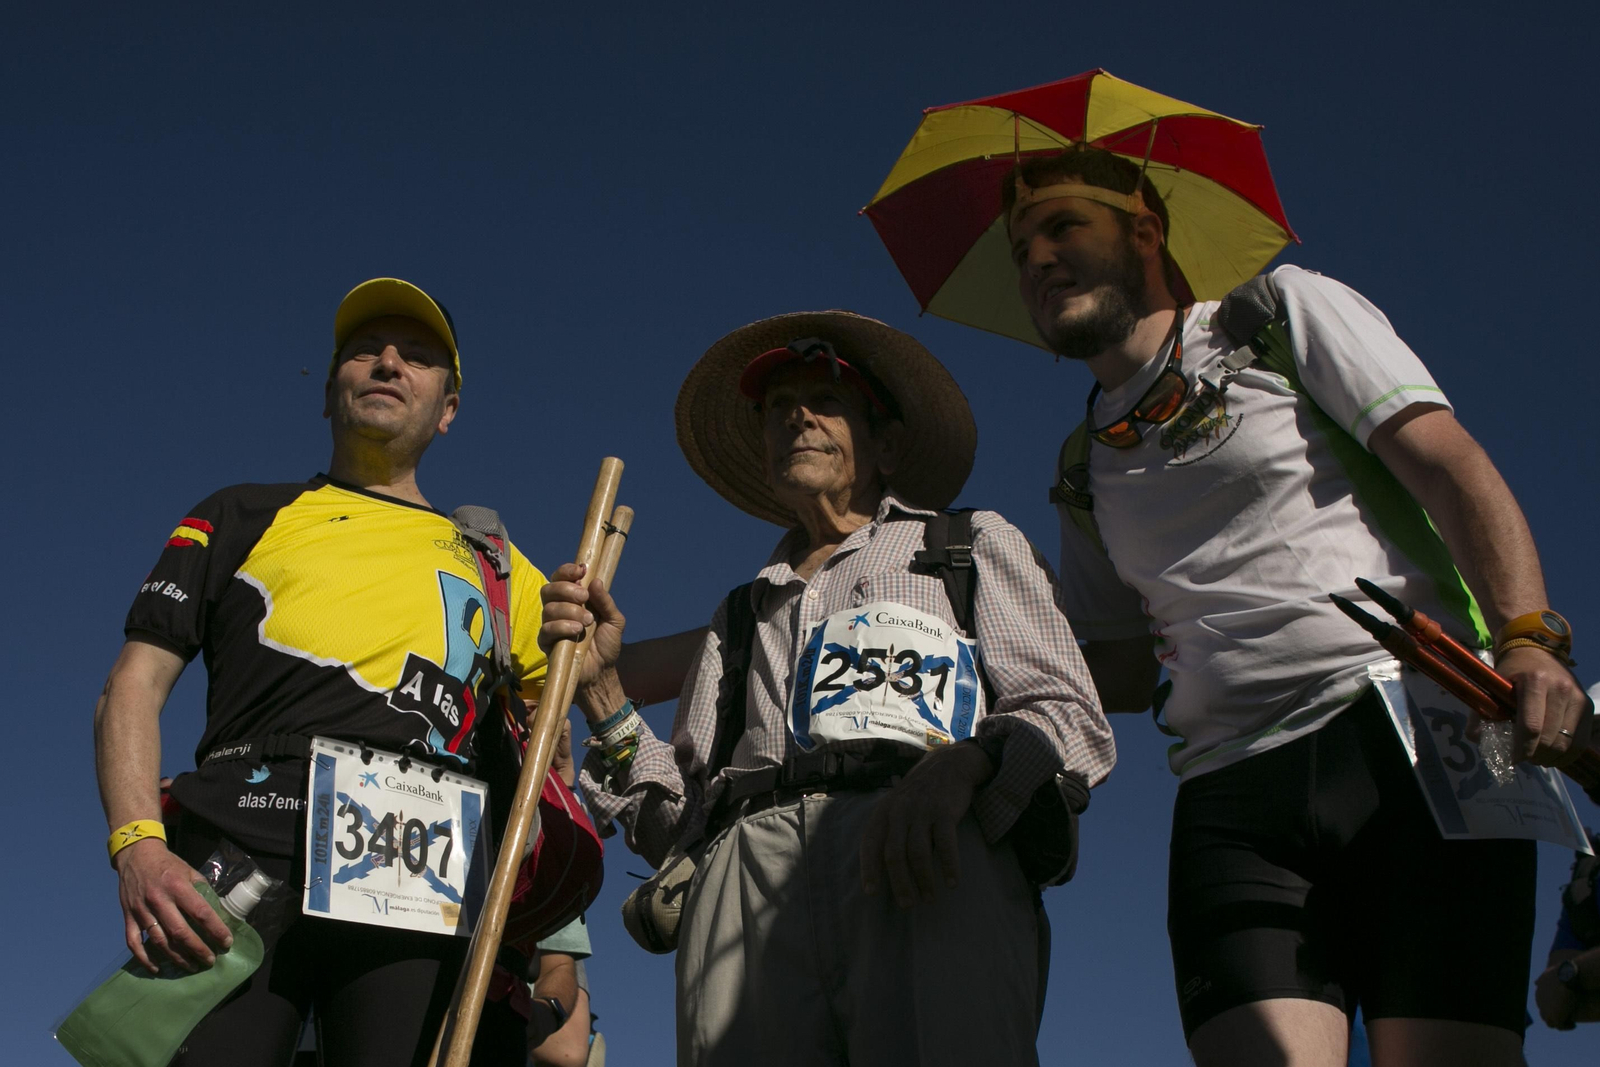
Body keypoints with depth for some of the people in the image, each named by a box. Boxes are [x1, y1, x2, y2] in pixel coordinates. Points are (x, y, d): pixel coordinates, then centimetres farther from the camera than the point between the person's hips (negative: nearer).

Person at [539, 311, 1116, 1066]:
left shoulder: (976, 547, 25)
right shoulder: (740, 617, 34)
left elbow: (1074, 721, 9)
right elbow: (675, 820, 23)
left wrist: (959, 765, -12)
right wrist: (602, 692, 8)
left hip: (933, 872, -3)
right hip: (746, 880, 3)